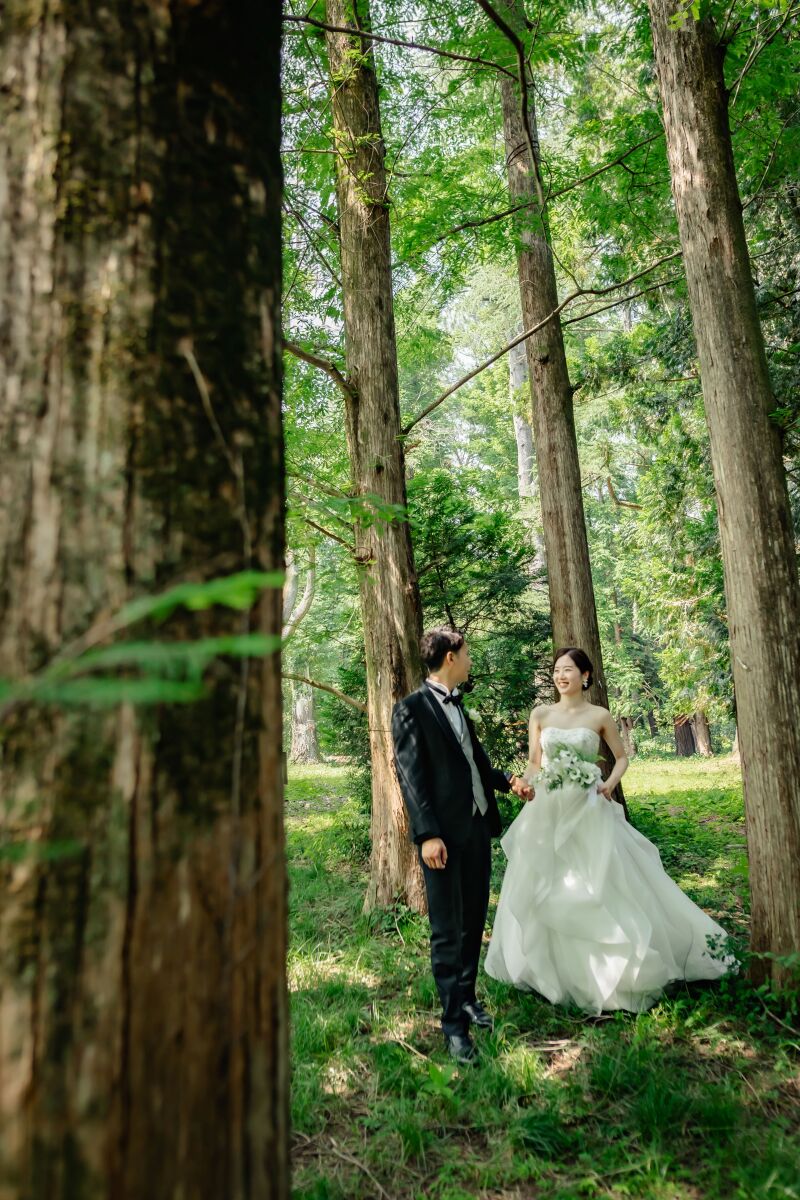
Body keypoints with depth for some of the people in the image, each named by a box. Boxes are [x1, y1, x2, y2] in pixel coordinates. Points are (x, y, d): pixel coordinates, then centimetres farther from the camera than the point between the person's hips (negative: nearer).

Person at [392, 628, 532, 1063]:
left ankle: (467, 997, 34)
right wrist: (428, 834, -19)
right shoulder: (411, 709, -10)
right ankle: (454, 1022, 14)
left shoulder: (457, 706, 14)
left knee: (473, 922, 17)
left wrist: (508, 781, 10)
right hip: (443, 834, -8)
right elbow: (411, 775, -14)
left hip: (477, 827, 8)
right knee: (447, 931, 2)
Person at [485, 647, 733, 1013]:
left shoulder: (600, 716, 0)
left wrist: (610, 784, -7)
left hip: (588, 812, -2)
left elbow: (621, 756, 11)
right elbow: (533, 763, 7)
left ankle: (608, 968, 17)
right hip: (547, 812, 2)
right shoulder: (540, 715, 4)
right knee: (545, 891, 7)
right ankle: (551, 966, 24)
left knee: (600, 887, 0)